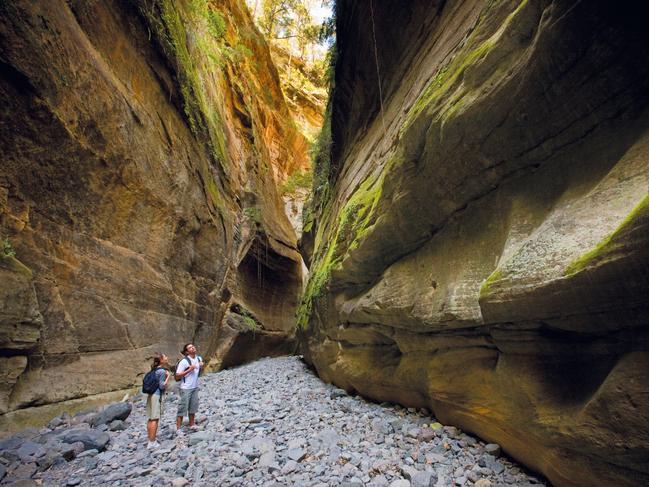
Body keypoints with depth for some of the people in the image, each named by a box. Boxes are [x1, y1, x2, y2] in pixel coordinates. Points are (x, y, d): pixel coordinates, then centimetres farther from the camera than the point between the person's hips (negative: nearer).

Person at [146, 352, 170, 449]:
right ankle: (152, 443, 2)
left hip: (151, 395, 9)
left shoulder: (154, 369, 10)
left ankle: (150, 440, 23)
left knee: (150, 419, 14)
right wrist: (168, 376, -11)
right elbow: (162, 386, -16)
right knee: (155, 419, -3)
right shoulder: (162, 371, -16)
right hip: (156, 395, -9)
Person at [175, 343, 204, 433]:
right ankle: (178, 428, 14)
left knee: (193, 407, 16)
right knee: (183, 409, 2)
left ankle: (192, 425, 29)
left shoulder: (199, 358, 1)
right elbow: (177, 376, -17)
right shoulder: (184, 361, -18)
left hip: (195, 387, 6)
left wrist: (201, 366, -6)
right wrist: (189, 370, -25)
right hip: (185, 388, -6)